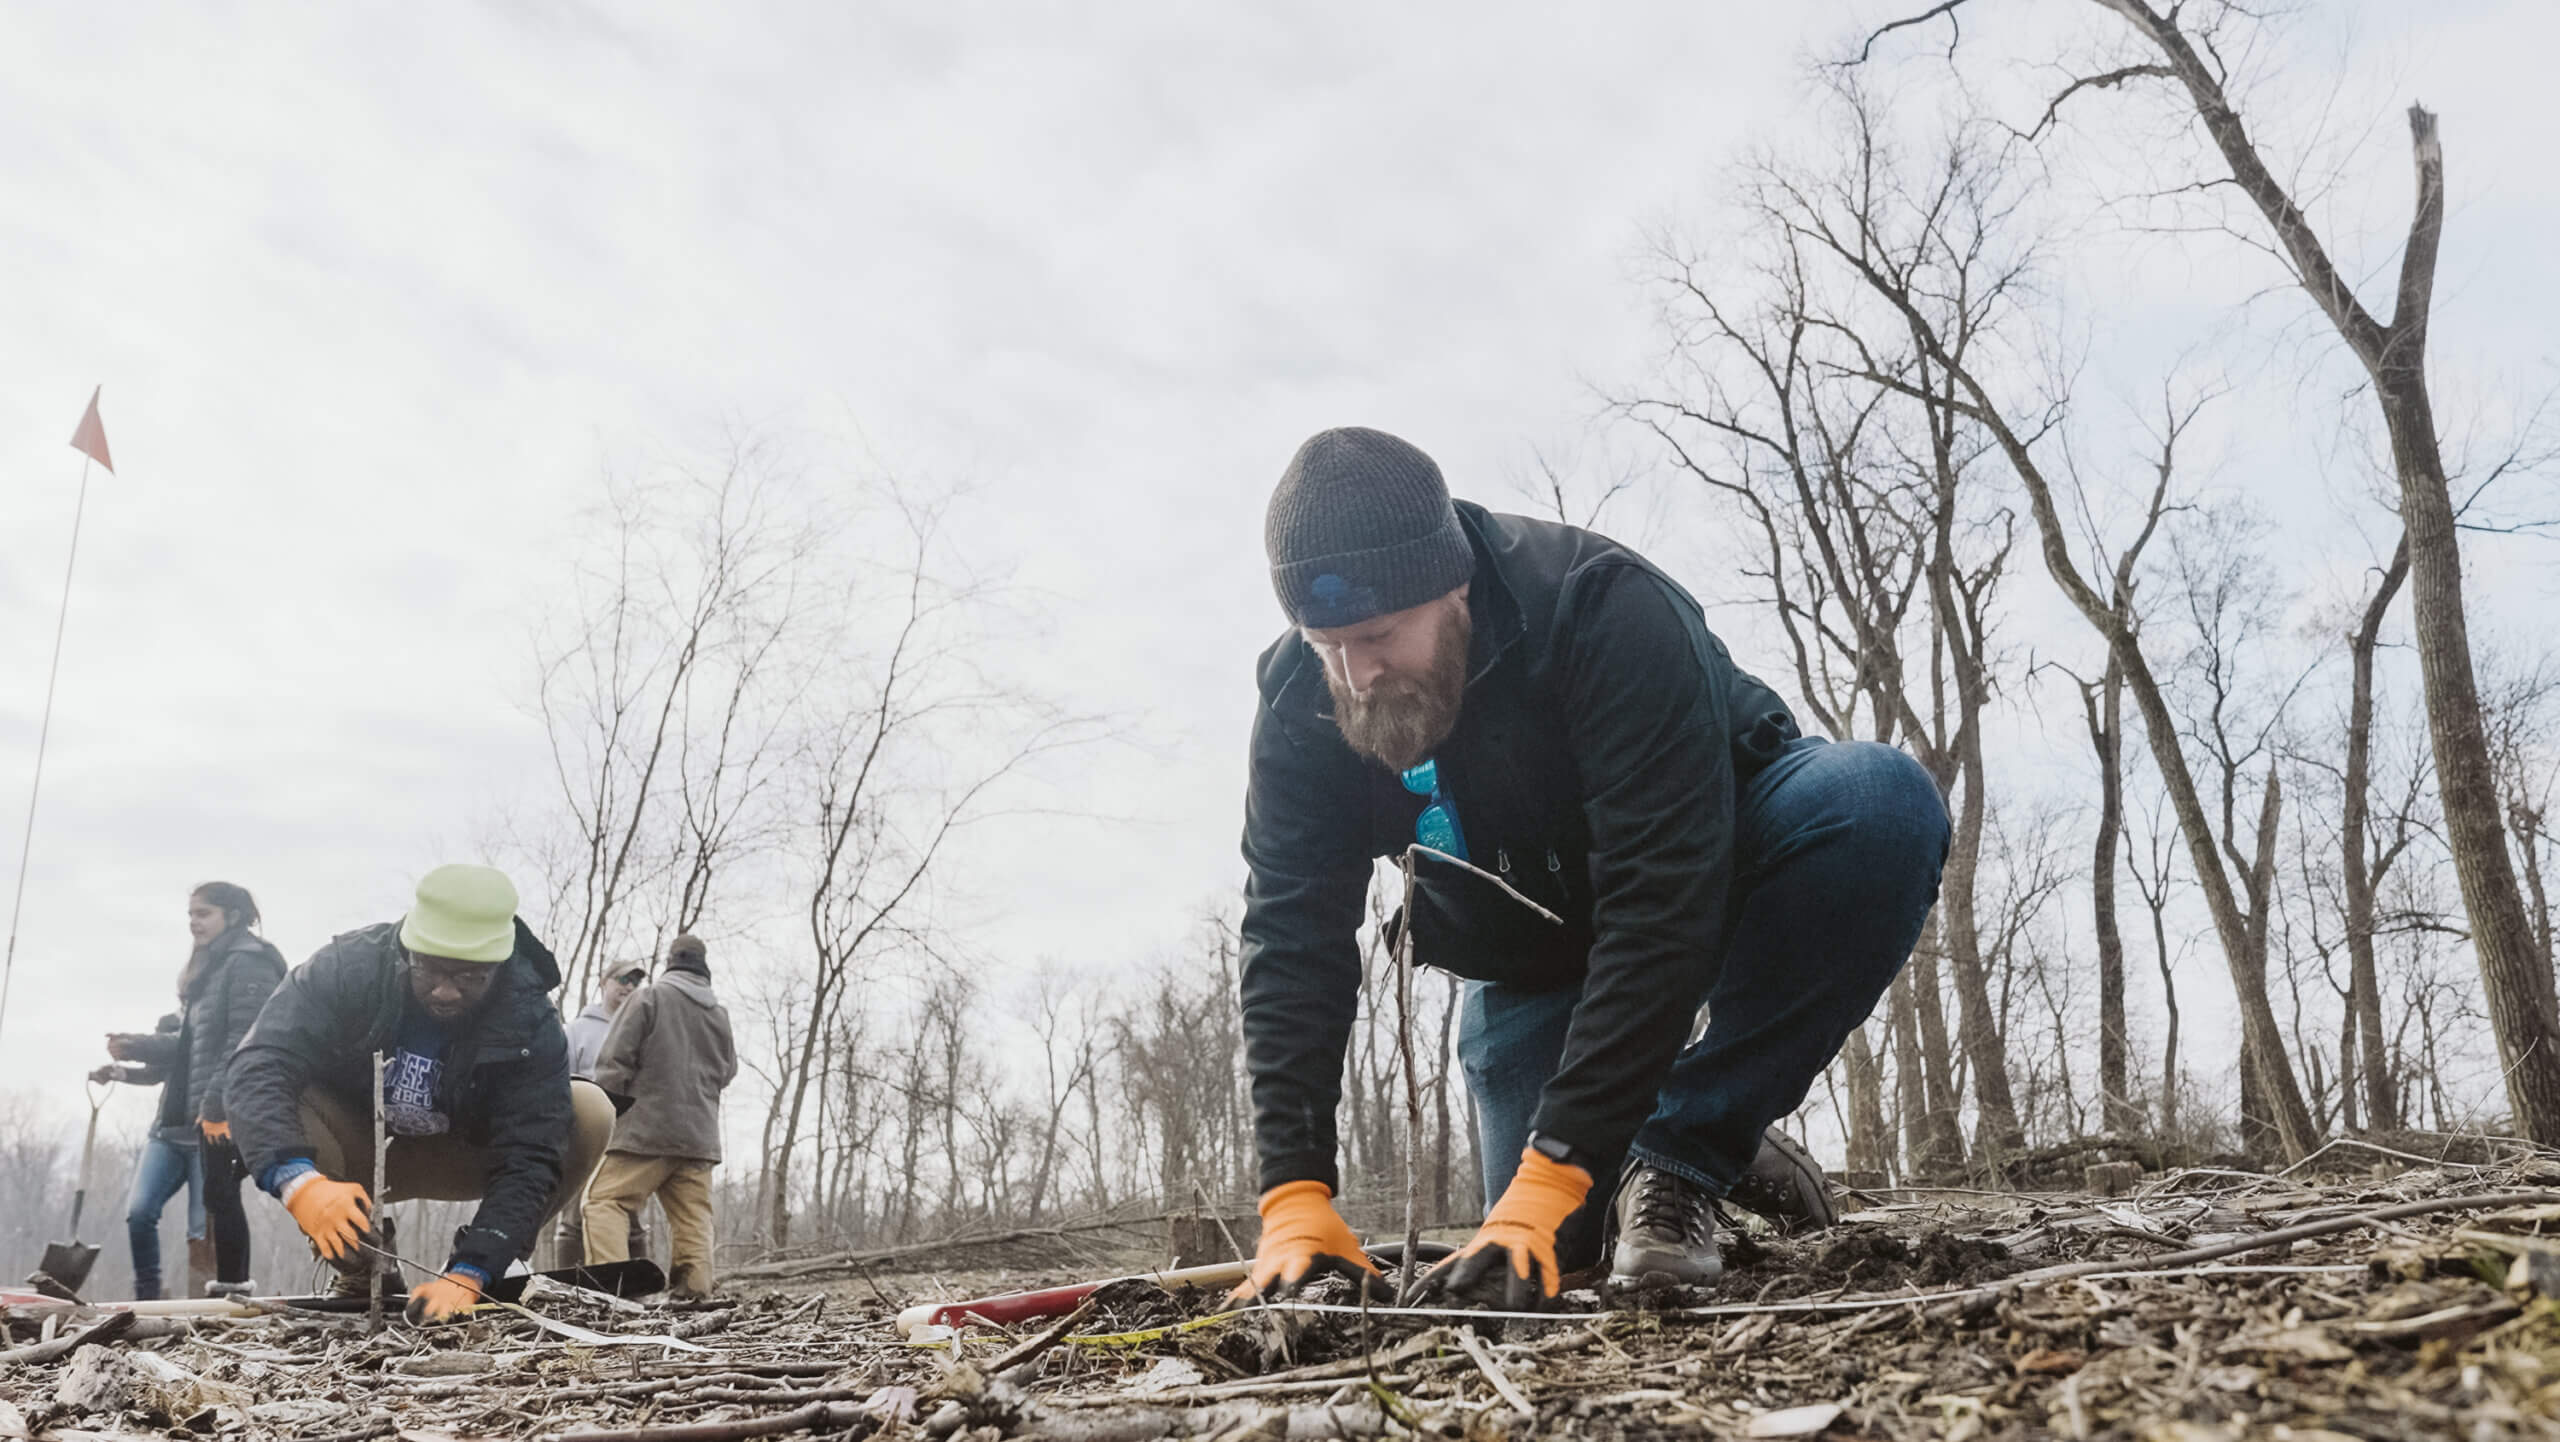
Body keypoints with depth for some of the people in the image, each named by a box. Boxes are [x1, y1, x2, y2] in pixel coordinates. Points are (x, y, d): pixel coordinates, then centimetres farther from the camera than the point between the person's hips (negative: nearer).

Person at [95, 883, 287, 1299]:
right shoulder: (206, 970, 23)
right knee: (139, 1211, 3)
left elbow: (244, 1043, -17)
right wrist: (134, 1047, 10)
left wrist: (216, 1107, -21)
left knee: (208, 1225, -6)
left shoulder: (249, 965, -8)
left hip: (222, 1118, -9)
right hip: (177, 1119, 9)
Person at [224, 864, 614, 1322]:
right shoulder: (347, 968, -28)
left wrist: (466, 1275, -43)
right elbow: (257, 1070, -37)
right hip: (353, 1154, 0)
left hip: (460, 1156, 0)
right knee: (266, 1107, -33)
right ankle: (364, 1266, -10)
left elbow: (528, 1158, -31)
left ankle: (470, 1263, -6)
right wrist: (299, 1181, -55)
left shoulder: (529, 1021, -27)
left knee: (590, 1114, -26)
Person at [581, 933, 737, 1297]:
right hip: (700, 1135, 5)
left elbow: (615, 1061, -6)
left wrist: (607, 1106, 4)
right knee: (693, 1216, 6)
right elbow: (728, 1072, 21)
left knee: (604, 1200, -3)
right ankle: (694, 1290, -3)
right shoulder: (720, 1014, 13)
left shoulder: (649, 999, -3)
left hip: (647, 1128, -5)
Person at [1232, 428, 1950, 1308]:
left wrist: (1554, 1171, -43)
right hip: (1533, 959, 3)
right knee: (1547, 1253, -9)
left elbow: (1663, 903, -39)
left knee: (1879, 803, -36)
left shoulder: (1607, 611, -35)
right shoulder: (1300, 708, -20)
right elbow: (1293, 947, -21)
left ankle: (1680, 1152, -23)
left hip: (1717, 864, -3)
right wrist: (1296, 1199, -32)